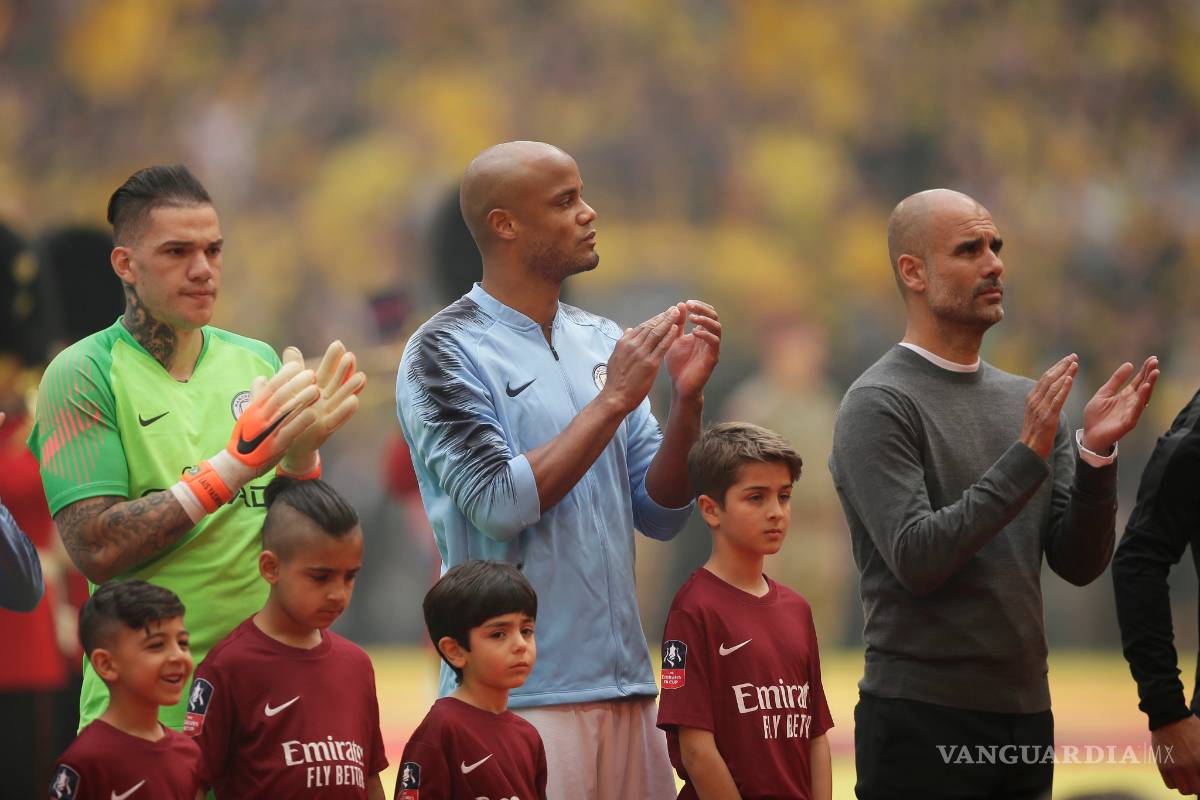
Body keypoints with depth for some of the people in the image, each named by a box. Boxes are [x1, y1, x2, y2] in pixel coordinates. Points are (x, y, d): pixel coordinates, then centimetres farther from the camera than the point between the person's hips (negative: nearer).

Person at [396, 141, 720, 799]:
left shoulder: (601, 342, 13)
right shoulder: (445, 353, -5)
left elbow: (661, 516, 10)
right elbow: (502, 504, -16)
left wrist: (687, 397, -4)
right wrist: (613, 398, -13)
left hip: (626, 688, 6)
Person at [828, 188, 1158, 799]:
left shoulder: (1025, 402, 11)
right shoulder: (878, 405, -8)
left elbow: (1079, 563, 7)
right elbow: (915, 559, -18)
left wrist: (1095, 456, -9)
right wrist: (1025, 458, -22)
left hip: (1024, 715, 6)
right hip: (923, 720, -6)